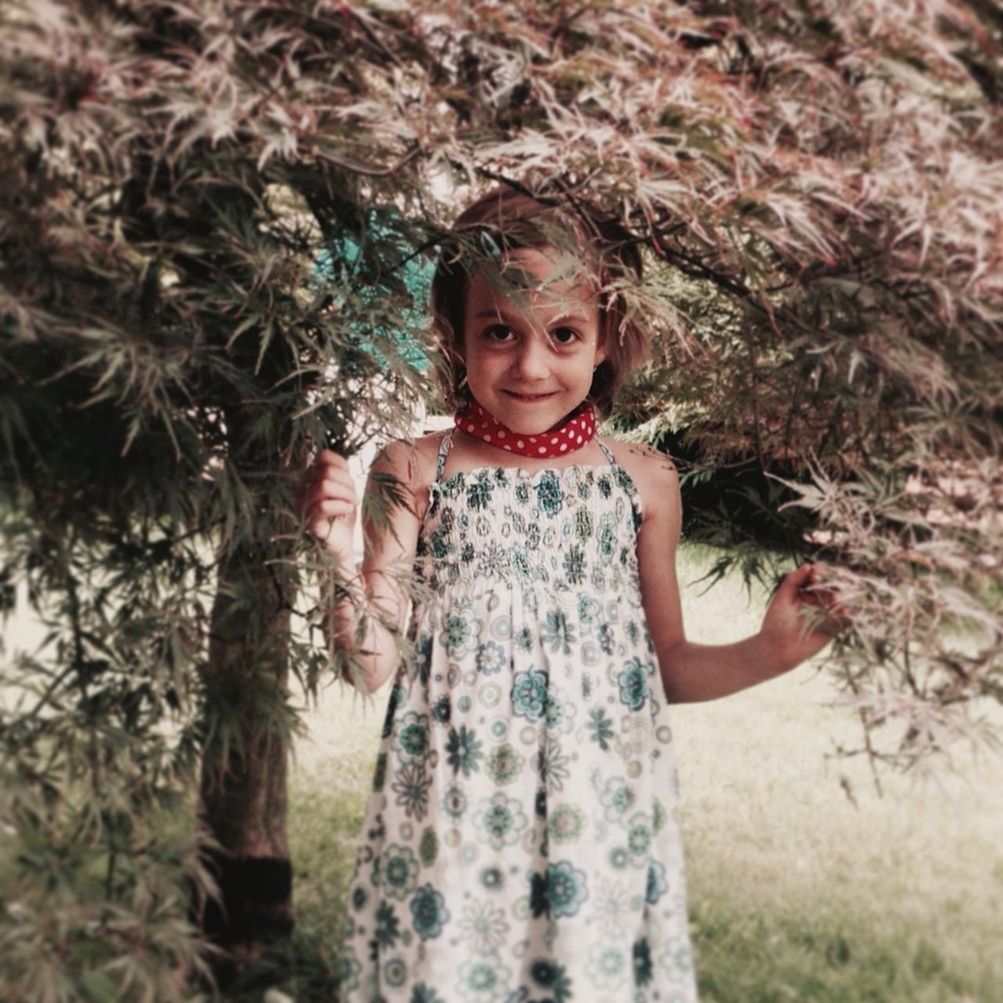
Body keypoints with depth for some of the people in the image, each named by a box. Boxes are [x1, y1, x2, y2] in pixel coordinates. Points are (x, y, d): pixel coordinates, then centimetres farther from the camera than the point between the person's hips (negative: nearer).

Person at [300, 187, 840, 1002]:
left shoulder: (643, 481, 2)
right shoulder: (415, 473, -2)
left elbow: (666, 664, 11)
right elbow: (374, 665, -4)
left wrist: (769, 652, -4)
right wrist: (344, 558, -19)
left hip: (598, 813, 2)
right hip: (450, 815, -1)